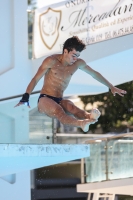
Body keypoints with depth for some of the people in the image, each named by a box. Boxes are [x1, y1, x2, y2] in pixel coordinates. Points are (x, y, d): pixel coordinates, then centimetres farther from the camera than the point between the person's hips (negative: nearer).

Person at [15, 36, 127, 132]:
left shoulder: (78, 63, 7)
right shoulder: (51, 61, -8)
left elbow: (95, 74, 21)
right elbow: (35, 79, -11)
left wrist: (111, 87, 24)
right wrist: (25, 98, -22)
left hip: (60, 101, 4)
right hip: (45, 100, -4)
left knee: (72, 107, -34)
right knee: (59, 112, -39)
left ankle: (90, 117, -68)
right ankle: (81, 124, -71)